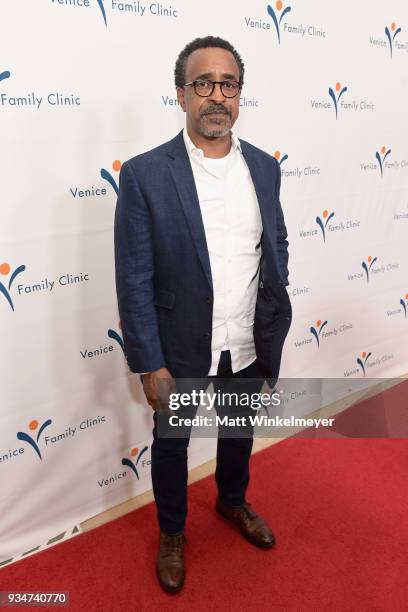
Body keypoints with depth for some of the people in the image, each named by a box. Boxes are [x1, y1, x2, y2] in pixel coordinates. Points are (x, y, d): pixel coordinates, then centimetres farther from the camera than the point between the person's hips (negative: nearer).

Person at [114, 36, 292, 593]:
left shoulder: (263, 166, -1)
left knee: (239, 431, 26)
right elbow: (134, 282, -15)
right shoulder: (144, 174, -16)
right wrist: (149, 366, -14)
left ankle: (233, 502, 56)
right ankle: (172, 533, 46)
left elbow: (277, 245, 8)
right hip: (181, 350, -4)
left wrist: (274, 319, 5)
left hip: (250, 346, 4)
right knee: (171, 443, 18)